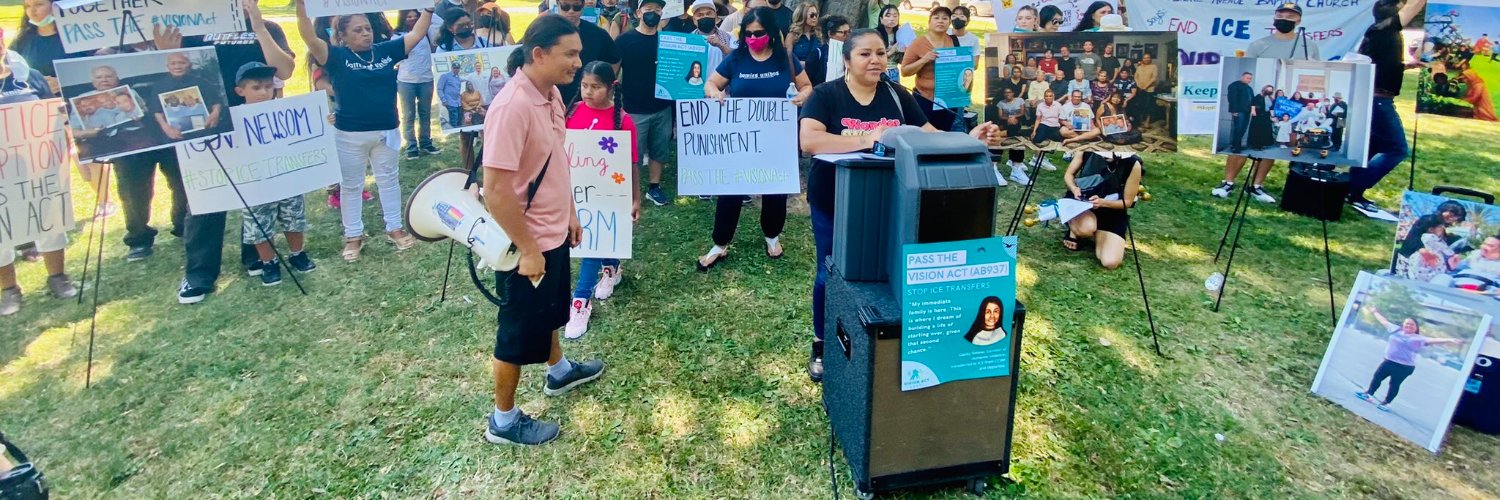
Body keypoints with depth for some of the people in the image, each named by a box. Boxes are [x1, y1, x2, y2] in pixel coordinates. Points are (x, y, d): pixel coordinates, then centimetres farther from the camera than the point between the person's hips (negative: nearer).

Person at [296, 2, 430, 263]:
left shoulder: (386, 50, 2)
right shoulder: (337, 56, -6)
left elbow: (416, 34, 3)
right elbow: (310, 39, -21)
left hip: (386, 130, 3)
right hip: (350, 134, -3)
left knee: (389, 180, 14)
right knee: (350, 185, 9)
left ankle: (395, 228, 27)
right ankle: (353, 236, 20)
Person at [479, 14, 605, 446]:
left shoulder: (552, 94, 1)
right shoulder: (512, 106, -28)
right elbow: (495, 191, -29)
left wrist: (570, 213, 18)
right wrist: (528, 249, -23)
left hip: (553, 232, 9)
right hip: (527, 242, -9)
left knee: (548, 310, 29)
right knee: (519, 331, 8)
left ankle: (560, 371, 54)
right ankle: (503, 421, 27)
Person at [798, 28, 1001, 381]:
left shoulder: (897, 96, 1)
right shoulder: (826, 95, -11)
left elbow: (930, 137, 1)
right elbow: (809, 140, -27)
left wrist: (968, 139, -18)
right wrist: (865, 141, -36)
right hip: (833, 201, -3)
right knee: (832, 273, 8)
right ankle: (822, 345, 29)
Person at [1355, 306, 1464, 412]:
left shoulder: (1418, 338, -6)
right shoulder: (1396, 330, 6)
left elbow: (1433, 340, -18)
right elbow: (1384, 321, 17)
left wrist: (1450, 340, -32)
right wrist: (1374, 312, 27)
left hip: (1404, 367, -4)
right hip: (1388, 361, 4)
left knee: (1395, 384, 3)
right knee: (1377, 377, 9)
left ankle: (1386, 403, 10)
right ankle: (1369, 394, 22)